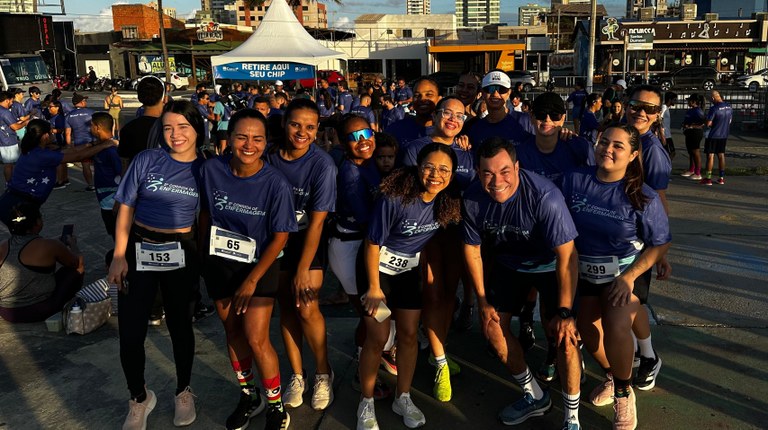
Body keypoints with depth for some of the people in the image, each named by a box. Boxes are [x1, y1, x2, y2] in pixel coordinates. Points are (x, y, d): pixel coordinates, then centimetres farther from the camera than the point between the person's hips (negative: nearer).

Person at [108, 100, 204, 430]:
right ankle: (139, 398, 27)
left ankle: (183, 391, 34)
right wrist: (119, 256, -7)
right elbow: (126, 208, -2)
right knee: (130, 332, 3)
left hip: (182, 255, 0)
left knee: (180, 326, 11)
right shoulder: (147, 160, -5)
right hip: (139, 250, 0)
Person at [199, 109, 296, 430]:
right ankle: (248, 396, 38)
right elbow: (205, 213, 4)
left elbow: (280, 236, -14)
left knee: (256, 339, -6)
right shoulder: (212, 169, -12)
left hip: (259, 266, -3)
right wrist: (203, 252, 10)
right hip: (220, 263, 4)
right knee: (232, 332, 15)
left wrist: (252, 280, -14)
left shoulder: (275, 183, -21)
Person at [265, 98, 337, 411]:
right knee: (286, 306, 7)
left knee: (306, 307, -9)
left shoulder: (323, 165, -22)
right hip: (276, 237, 3)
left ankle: (323, 374, 14)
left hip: (309, 240, -3)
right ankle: (297, 375, 23)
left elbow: (316, 222, -20)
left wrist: (303, 270, -18)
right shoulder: (271, 156, -13)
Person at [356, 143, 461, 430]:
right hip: (377, 266, -4)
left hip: (409, 269, 4)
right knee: (378, 338, -4)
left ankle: (403, 399, 26)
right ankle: (366, 403, 16)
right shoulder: (394, 197, -30)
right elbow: (372, 244, -20)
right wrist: (374, 287, -15)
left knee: (409, 334, 6)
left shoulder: (448, 200, -15)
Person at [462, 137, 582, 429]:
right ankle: (534, 397, 27)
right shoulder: (472, 198, -21)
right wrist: (483, 300, -2)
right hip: (509, 263, 5)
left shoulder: (544, 196, -36)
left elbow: (566, 256, -30)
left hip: (550, 265, -4)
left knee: (565, 336, -16)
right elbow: (472, 248, -6)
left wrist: (564, 312, -28)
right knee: (492, 326, 5)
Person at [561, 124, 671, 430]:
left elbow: (660, 243, -9)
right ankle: (612, 376, 40)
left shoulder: (643, 197, -18)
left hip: (628, 270, -4)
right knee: (586, 329, 7)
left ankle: (623, 393, 5)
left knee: (616, 327, -23)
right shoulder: (574, 180, -13)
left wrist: (629, 277, -18)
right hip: (586, 270, 4)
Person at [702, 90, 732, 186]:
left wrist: (713, 123, 1)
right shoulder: (729, 107, 3)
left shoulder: (714, 108, -20)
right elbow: (730, 121, 14)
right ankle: (721, 178, 17)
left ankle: (708, 178, 1)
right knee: (721, 155, 13)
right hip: (724, 135, 7)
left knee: (710, 155, 0)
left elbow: (708, 123, -19)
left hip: (713, 135, -7)